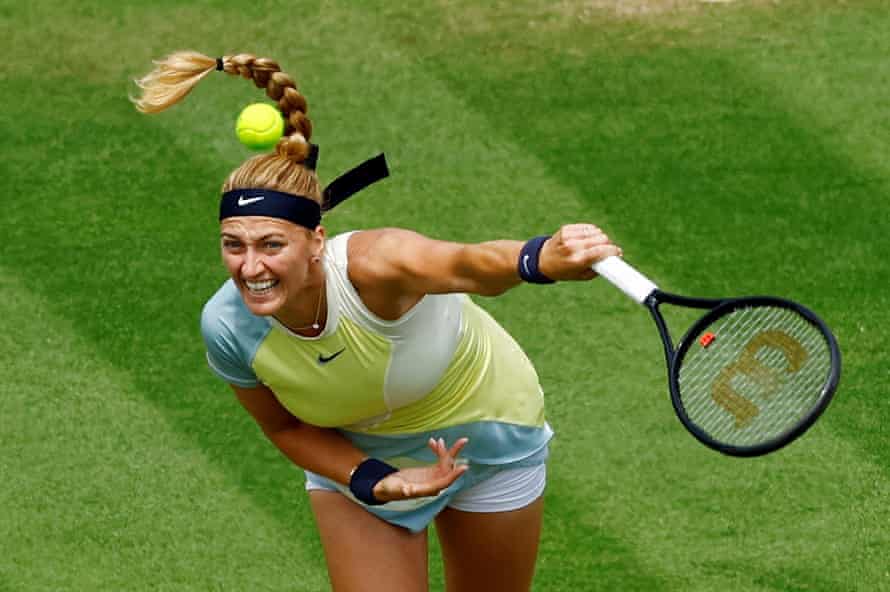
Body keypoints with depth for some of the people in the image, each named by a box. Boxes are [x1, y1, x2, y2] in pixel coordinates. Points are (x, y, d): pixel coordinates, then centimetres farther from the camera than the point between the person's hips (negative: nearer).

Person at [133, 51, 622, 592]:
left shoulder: (370, 266, -42)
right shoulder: (228, 328, -27)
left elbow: (472, 266, -65)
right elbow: (286, 426, -9)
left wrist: (541, 260, -86)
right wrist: (375, 482, -25)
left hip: (484, 437, -2)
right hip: (352, 453, 2)